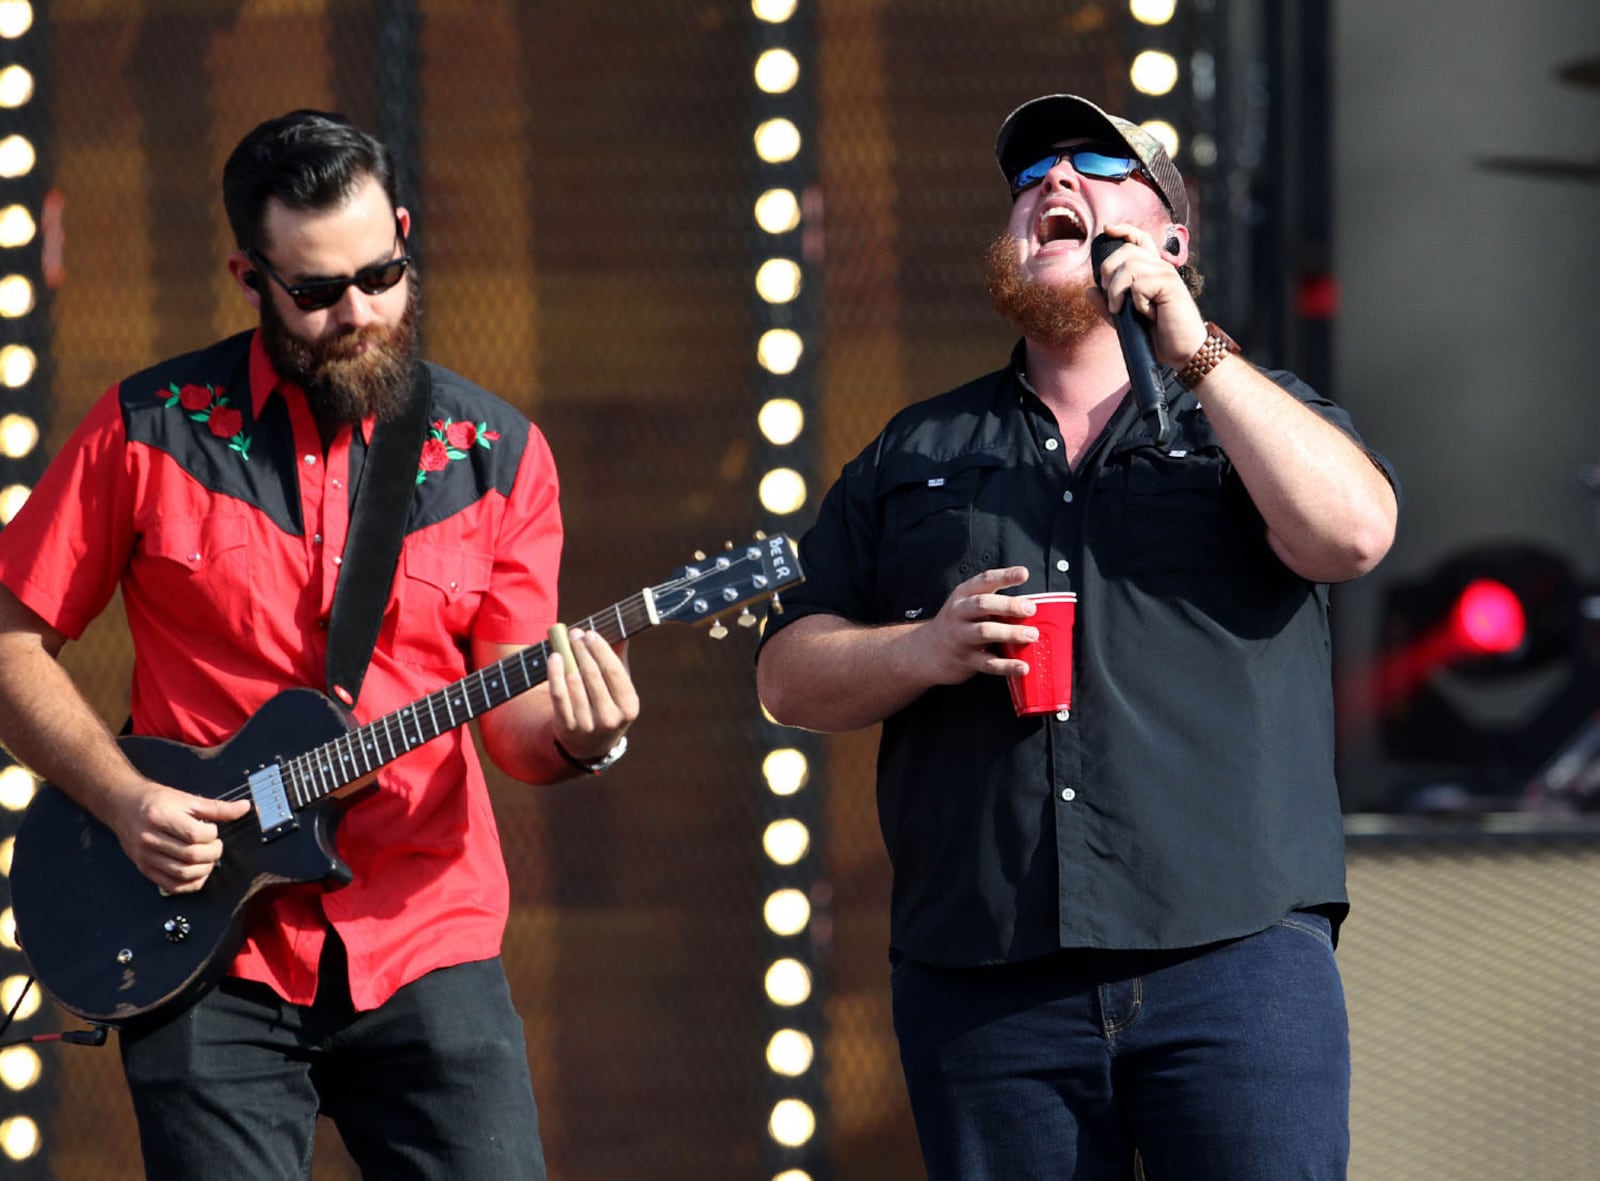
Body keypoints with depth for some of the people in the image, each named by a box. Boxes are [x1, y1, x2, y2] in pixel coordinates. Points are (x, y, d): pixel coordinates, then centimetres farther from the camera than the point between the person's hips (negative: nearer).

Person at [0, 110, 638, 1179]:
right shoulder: (153, 430, 0)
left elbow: (512, 720, 7)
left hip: (426, 944, 1)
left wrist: (572, 731, -16)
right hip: (211, 967, -1)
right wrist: (124, 800, -9)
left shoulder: (496, 455, 6)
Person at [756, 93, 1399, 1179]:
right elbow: (790, 674, 15)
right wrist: (921, 652, -6)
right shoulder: (913, 455, 20)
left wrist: (1191, 347, -7)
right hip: (981, 982, 2)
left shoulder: (1247, 407, 15)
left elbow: (1349, 532, -7)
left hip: (1235, 960, -2)